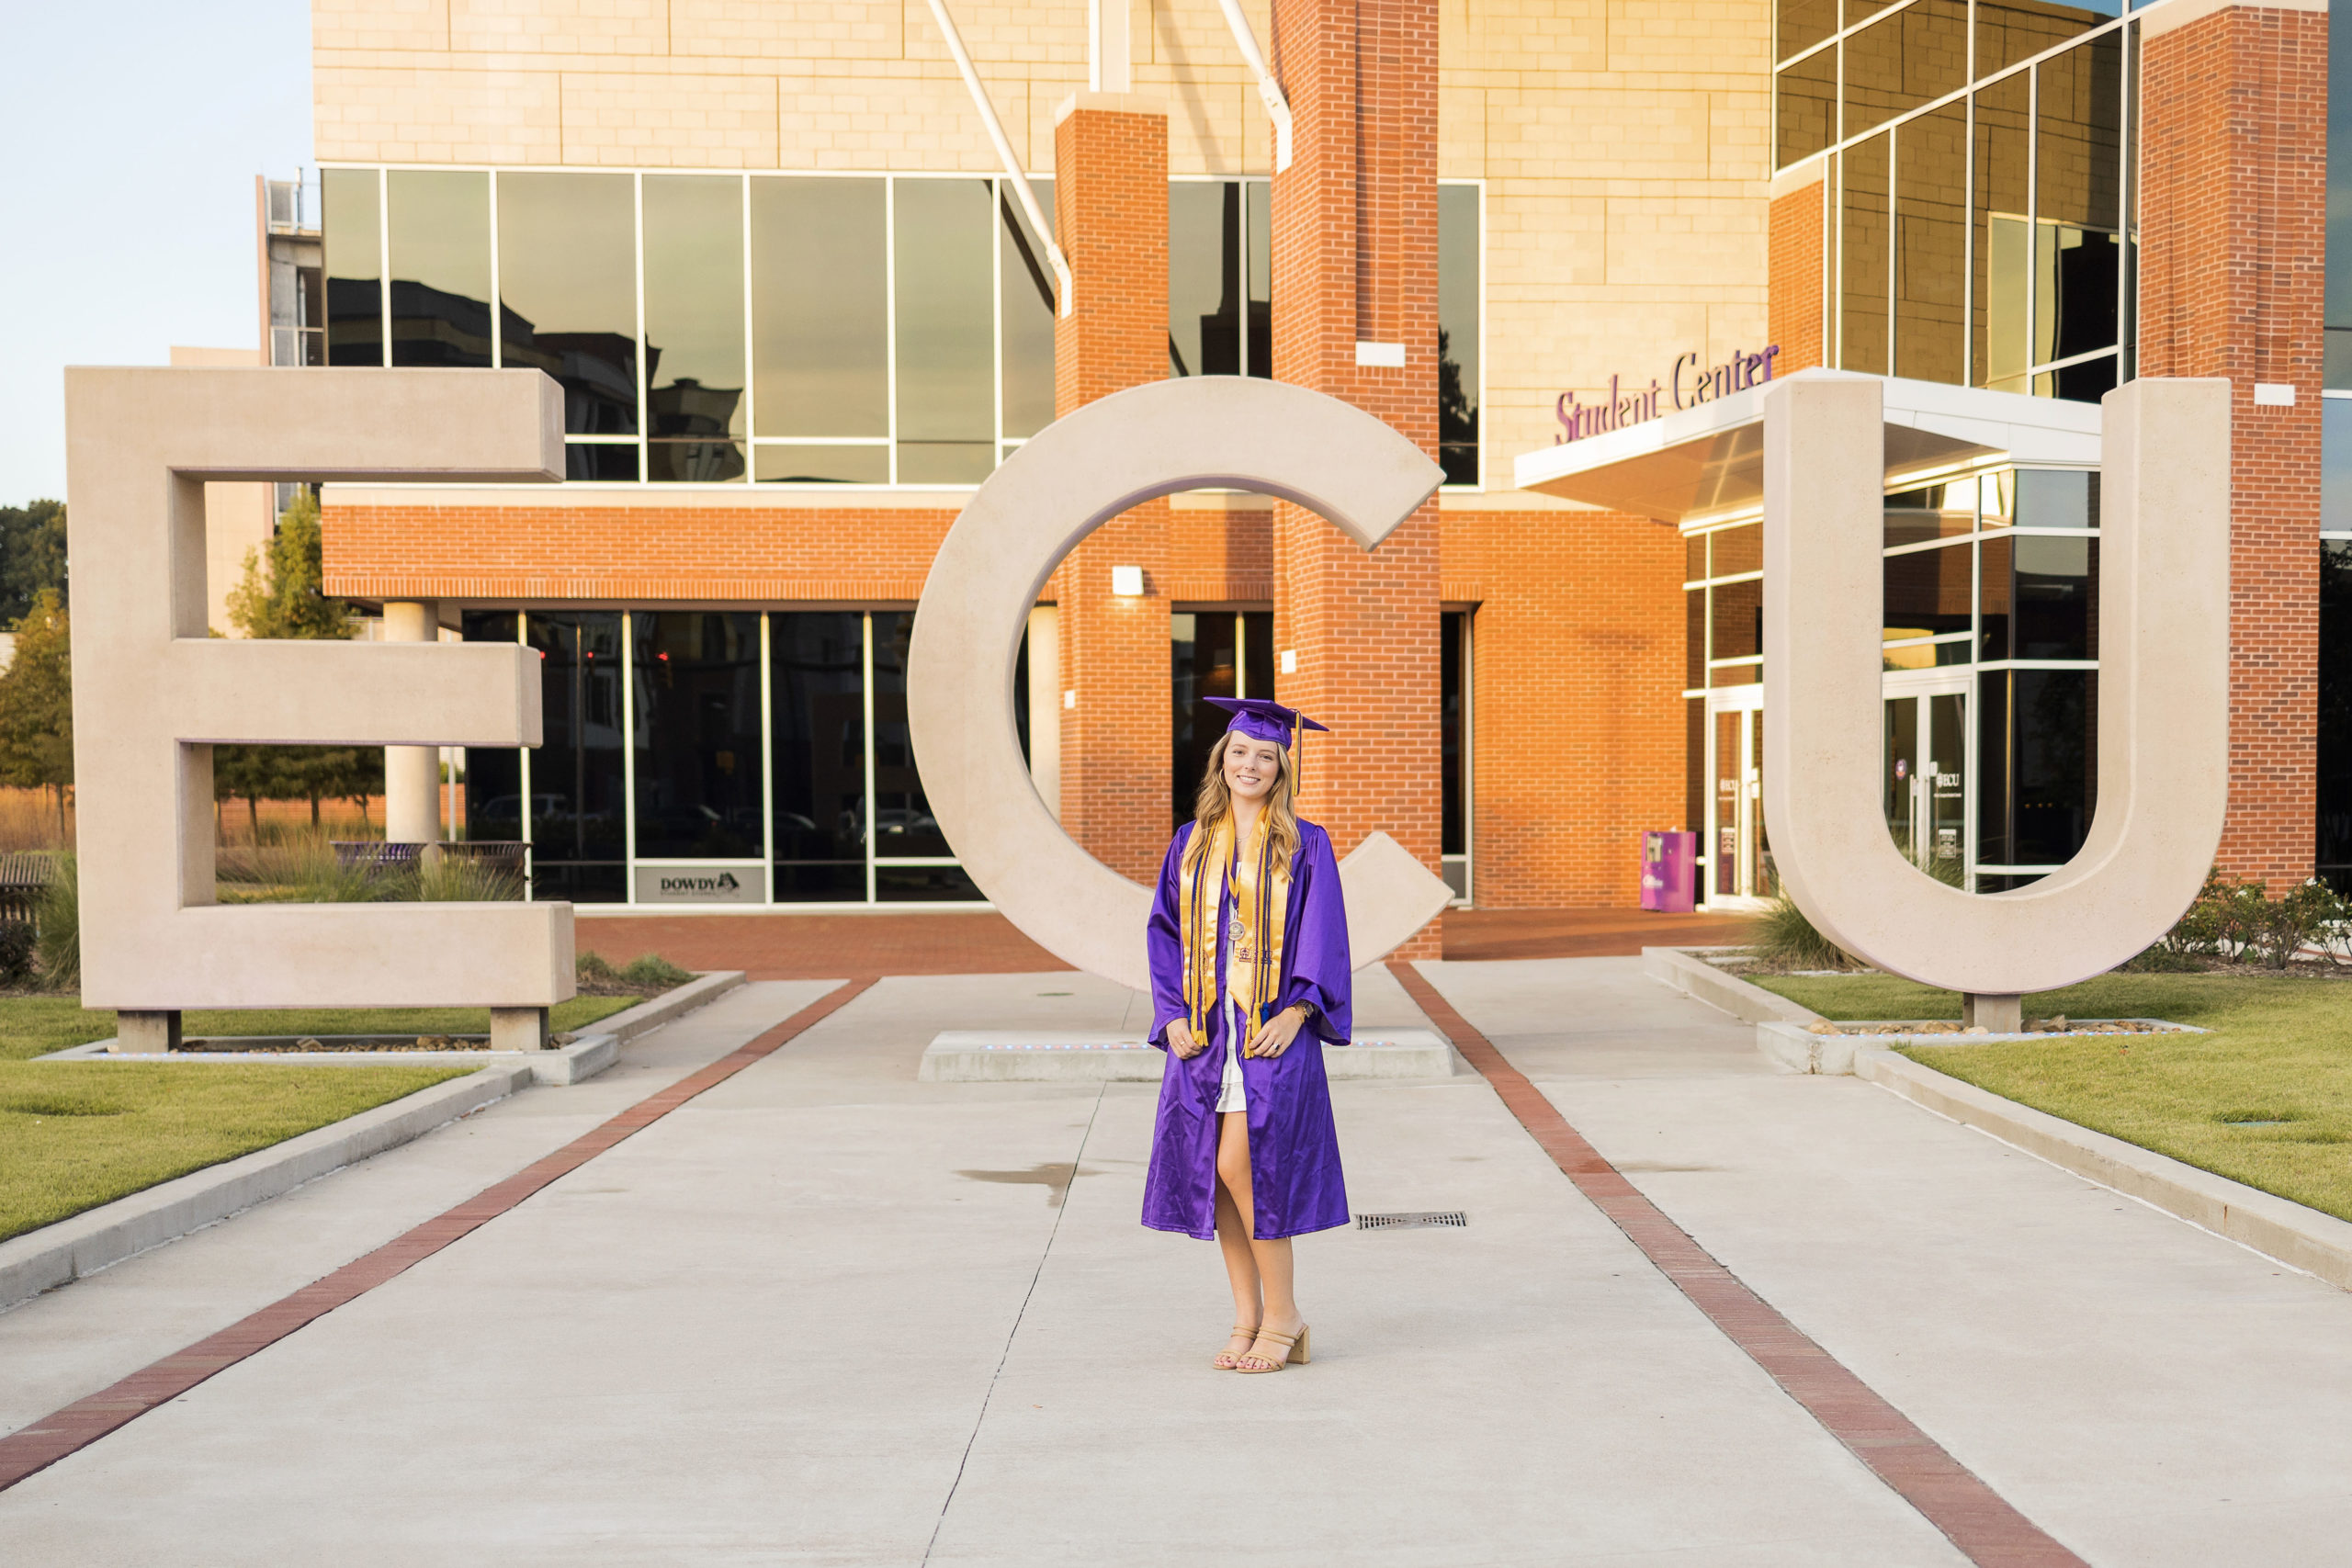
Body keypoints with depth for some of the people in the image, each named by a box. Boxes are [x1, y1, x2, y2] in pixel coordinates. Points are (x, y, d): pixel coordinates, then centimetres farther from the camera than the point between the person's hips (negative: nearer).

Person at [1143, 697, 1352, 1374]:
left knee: (1241, 1165, -14)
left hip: (1272, 1031, -4)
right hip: (1205, 1031, 5)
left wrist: (1295, 1012, -15)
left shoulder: (1304, 846, 0)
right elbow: (1165, 930, 12)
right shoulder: (1192, 843, 12)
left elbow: (1324, 935, -4)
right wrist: (1171, 1014, 0)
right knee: (1215, 1173, 4)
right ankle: (1248, 1319, 17)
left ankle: (1283, 1316, 2)